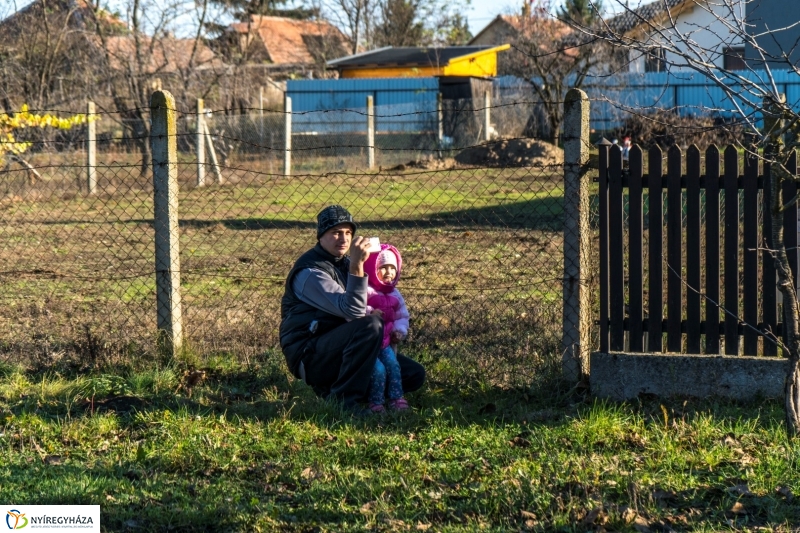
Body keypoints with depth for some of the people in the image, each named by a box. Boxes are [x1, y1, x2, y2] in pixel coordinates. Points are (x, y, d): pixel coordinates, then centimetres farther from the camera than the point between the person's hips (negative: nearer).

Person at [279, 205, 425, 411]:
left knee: (414, 375, 1)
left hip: (336, 351, 9)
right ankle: (343, 399, -23)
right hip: (308, 357, -9)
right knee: (370, 325, -33)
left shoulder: (343, 263, 14)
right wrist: (357, 265, -38)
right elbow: (353, 311, -27)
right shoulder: (311, 271, -16)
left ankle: (331, 386, 7)